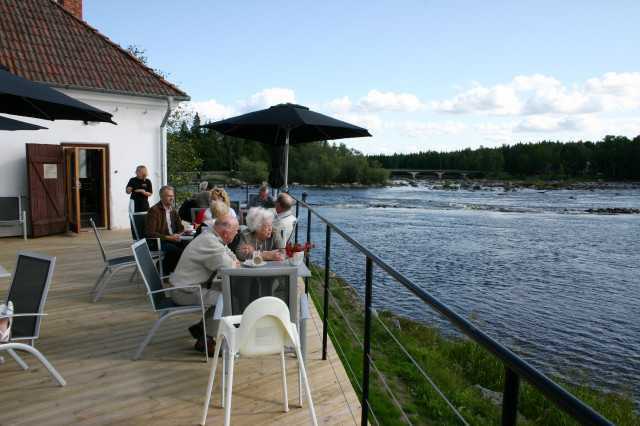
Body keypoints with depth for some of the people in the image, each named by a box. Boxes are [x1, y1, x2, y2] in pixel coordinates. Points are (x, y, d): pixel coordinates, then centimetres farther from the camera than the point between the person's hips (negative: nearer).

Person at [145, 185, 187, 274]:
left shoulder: (173, 210, 16)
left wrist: (177, 235, -8)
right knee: (174, 249, -33)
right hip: (157, 242, -6)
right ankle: (163, 270, -8)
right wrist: (167, 237, -22)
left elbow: (180, 228, 17)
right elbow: (149, 232, -15)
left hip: (172, 239, 6)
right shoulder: (154, 210, -8)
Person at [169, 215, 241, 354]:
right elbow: (227, 267, -32)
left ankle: (202, 326, 14)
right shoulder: (208, 241, -24)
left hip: (194, 285, 10)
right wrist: (234, 263, -8)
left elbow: (229, 255, 21)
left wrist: (233, 261, -3)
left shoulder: (213, 238, 8)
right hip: (184, 292, -10)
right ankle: (205, 341, -7)